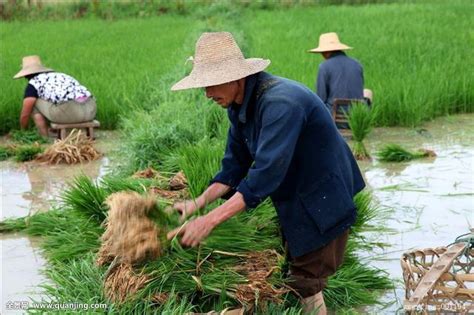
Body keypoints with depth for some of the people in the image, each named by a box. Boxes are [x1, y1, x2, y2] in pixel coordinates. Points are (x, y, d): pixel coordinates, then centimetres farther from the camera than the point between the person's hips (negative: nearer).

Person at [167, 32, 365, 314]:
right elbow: (235, 166, 3)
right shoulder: (239, 106, -2)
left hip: (322, 202, -8)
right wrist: (198, 203, -11)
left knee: (306, 285, 1)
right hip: (293, 200, 9)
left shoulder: (280, 103, -31)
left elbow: (266, 173, -38)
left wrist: (209, 221, -39)